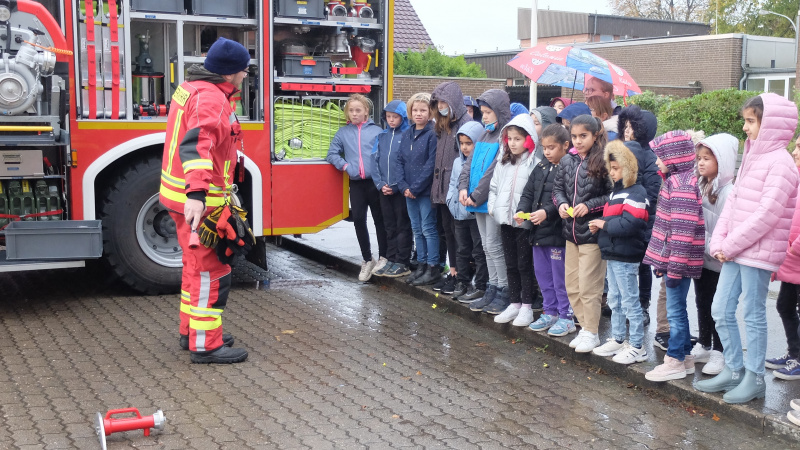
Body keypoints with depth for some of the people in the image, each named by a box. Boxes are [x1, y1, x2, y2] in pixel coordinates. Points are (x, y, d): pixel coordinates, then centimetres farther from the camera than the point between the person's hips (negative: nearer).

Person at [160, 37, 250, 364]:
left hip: (183, 192, 11)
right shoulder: (210, 98, -21)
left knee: (197, 265, 21)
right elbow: (197, 144, -37)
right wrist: (197, 195, -48)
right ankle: (205, 345, 3)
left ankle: (192, 331, 32)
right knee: (211, 272, -4)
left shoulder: (192, 87, 13)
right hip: (199, 200, -11)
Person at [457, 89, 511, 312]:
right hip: (478, 201, 8)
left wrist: (476, 196, -17)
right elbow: (470, 162, 11)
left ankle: (504, 291, 6)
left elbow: (495, 171, -19)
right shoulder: (485, 134, 14)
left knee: (494, 246, -4)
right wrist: (464, 187, -4)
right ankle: (493, 288, 20)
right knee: (487, 246, 12)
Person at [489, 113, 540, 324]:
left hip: (523, 222, -6)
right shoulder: (503, 162, 12)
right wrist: (492, 206, 4)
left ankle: (527, 307, 9)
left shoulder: (534, 163, -9)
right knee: (511, 265, 13)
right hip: (505, 220, 6)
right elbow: (494, 186, 17)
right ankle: (514, 304, 22)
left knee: (524, 265, 1)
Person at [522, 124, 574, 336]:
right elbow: (528, 193, 12)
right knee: (543, 274, 17)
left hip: (558, 233, -8)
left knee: (560, 278, 1)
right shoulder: (541, 168, 11)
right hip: (538, 231, 8)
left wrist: (547, 212, -27)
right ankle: (550, 312, 29)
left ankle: (566, 317, 12)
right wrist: (521, 210, -4)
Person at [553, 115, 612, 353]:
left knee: (589, 287, 0)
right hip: (571, 231, 7)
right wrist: (561, 203, -4)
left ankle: (591, 333, 14)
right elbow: (558, 187, 15)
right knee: (572, 285, 13)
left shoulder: (602, 162, -12)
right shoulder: (568, 161, 5)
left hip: (592, 233, -6)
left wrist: (589, 206, -18)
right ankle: (585, 327, 27)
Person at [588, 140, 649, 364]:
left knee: (630, 302, -2)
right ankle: (617, 340, 30)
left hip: (626, 257, -10)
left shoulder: (636, 193, -16)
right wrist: (600, 225, 1)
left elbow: (629, 224, -27)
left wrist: (604, 224, -16)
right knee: (614, 300, 18)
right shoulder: (616, 191, 15)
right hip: (612, 254, 10)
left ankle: (637, 347, 7)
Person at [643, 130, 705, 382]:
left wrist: (675, 265, -22)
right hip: (671, 258, 10)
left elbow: (684, 229, -23)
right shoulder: (677, 181, 13)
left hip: (679, 259, -10)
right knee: (676, 309, 17)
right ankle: (685, 356, 27)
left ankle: (676, 361, 10)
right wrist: (663, 261, 20)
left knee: (675, 310, 0)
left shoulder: (682, 185, -18)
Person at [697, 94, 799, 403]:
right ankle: (733, 371, 25)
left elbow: (766, 214, -19)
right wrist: (719, 242, 1)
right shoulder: (751, 158, 14)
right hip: (734, 252, 8)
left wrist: (730, 245, -15)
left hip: (758, 254, -8)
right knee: (721, 311, 11)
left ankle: (754, 379, 16)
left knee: (753, 316, 3)